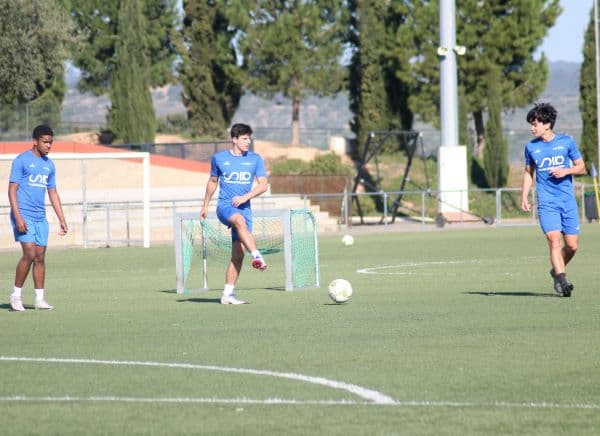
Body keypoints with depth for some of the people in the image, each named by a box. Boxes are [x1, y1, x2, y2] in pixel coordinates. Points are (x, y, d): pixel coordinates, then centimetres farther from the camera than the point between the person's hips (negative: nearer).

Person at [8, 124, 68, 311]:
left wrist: (62, 220, 16)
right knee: (30, 254, -15)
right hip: (24, 215, -6)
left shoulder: (49, 165, 14)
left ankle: (40, 299, 8)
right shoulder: (22, 160, -6)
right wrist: (18, 217, -18)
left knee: (40, 257, 3)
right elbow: (12, 190, -9)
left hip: (40, 218, 6)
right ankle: (16, 294, -4)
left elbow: (53, 193, 21)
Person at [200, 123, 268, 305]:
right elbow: (213, 182, 21)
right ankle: (257, 256, -52)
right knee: (240, 220, -38)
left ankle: (228, 294, 3)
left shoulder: (255, 159, 7)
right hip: (225, 206, -2)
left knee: (238, 253, -4)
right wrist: (205, 206, 26)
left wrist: (245, 197, -12)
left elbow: (263, 185, 3)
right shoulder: (219, 158, 7)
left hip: (244, 207, 2)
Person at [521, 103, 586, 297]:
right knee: (554, 239, -18)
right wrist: (524, 196, 8)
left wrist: (566, 171, -11)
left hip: (568, 201, 1)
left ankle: (556, 270, 26)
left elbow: (581, 168, 9)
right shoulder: (531, 147, 7)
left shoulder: (566, 142, 3)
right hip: (546, 203, -1)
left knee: (572, 245, 0)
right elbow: (528, 173, 19)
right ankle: (562, 280, -21)